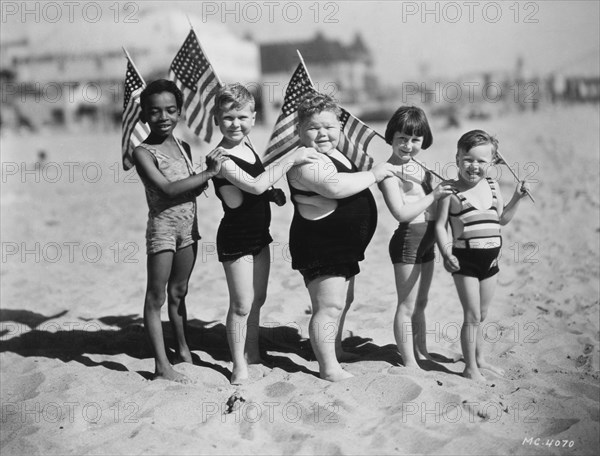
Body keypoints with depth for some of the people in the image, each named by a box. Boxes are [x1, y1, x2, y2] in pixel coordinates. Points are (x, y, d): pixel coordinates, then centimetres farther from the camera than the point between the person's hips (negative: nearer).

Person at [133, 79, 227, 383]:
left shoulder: (184, 147, 8)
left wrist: (209, 172, -10)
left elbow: (193, 190, 10)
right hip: (162, 225, -6)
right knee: (156, 296, 1)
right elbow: (168, 189, -22)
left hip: (189, 225, 6)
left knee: (179, 291, 19)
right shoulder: (143, 152, -12)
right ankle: (162, 365, 6)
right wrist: (208, 173, -20)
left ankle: (182, 349, 32)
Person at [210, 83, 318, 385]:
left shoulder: (246, 145, 5)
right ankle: (239, 366, 14)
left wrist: (272, 193, 2)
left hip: (259, 234, 9)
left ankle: (252, 354, 34)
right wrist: (291, 158, -30)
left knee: (257, 299, 18)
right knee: (241, 304, 0)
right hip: (235, 239, -9)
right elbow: (255, 185, -34)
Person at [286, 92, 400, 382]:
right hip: (320, 247, -11)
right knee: (329, 306, -7)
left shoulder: (331, 155, 15)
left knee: (342, 302, 22)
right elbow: (335, 186, -35)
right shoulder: (306, 161, -20)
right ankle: (329, 370, 1)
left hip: (343, 246, 11)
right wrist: (373, 174, -24)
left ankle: (336, 352, 37)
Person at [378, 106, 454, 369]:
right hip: (408, 239, -9)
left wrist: (446, 190, 4)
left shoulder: (417, 165, 11)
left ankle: (421, 355, 33)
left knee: (420, 303, 20)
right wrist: (434, 195, -19)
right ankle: (409, 362, 11)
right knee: (407, 306, 1)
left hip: (426, 241, 9)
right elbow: (401, 212, -24)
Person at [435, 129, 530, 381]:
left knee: (481, 315, 18)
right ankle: (470, 367, 11)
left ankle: (479, 359, 34)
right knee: (472, 316, -1)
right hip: (465, 260, -6)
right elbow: (440, 225, -12)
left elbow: (502, 219, 14)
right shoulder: (451, 191, -13)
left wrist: (517, 197, 4)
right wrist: (446, 253, -23)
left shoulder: (492, 186, 5)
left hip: (490, 259, 6)